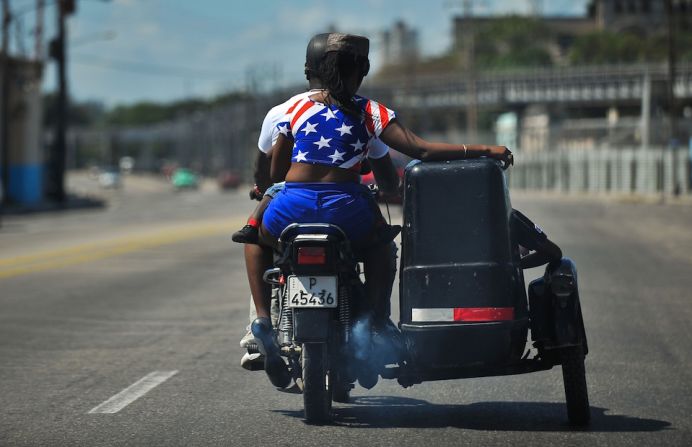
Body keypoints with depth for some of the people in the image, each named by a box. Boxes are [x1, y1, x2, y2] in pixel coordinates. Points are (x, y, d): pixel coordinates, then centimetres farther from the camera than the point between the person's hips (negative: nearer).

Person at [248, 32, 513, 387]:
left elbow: (275, 172, 12)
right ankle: (374, 320, 20)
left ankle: (262, 318, 15)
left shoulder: (296, 108, 8)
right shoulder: (370, 113, 2)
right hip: (345, 209, 0)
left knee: (256, 237, 34)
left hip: (294, 207, 0)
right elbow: (423, 150, -7)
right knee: (379, 247, 35)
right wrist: (484, 151, -2)